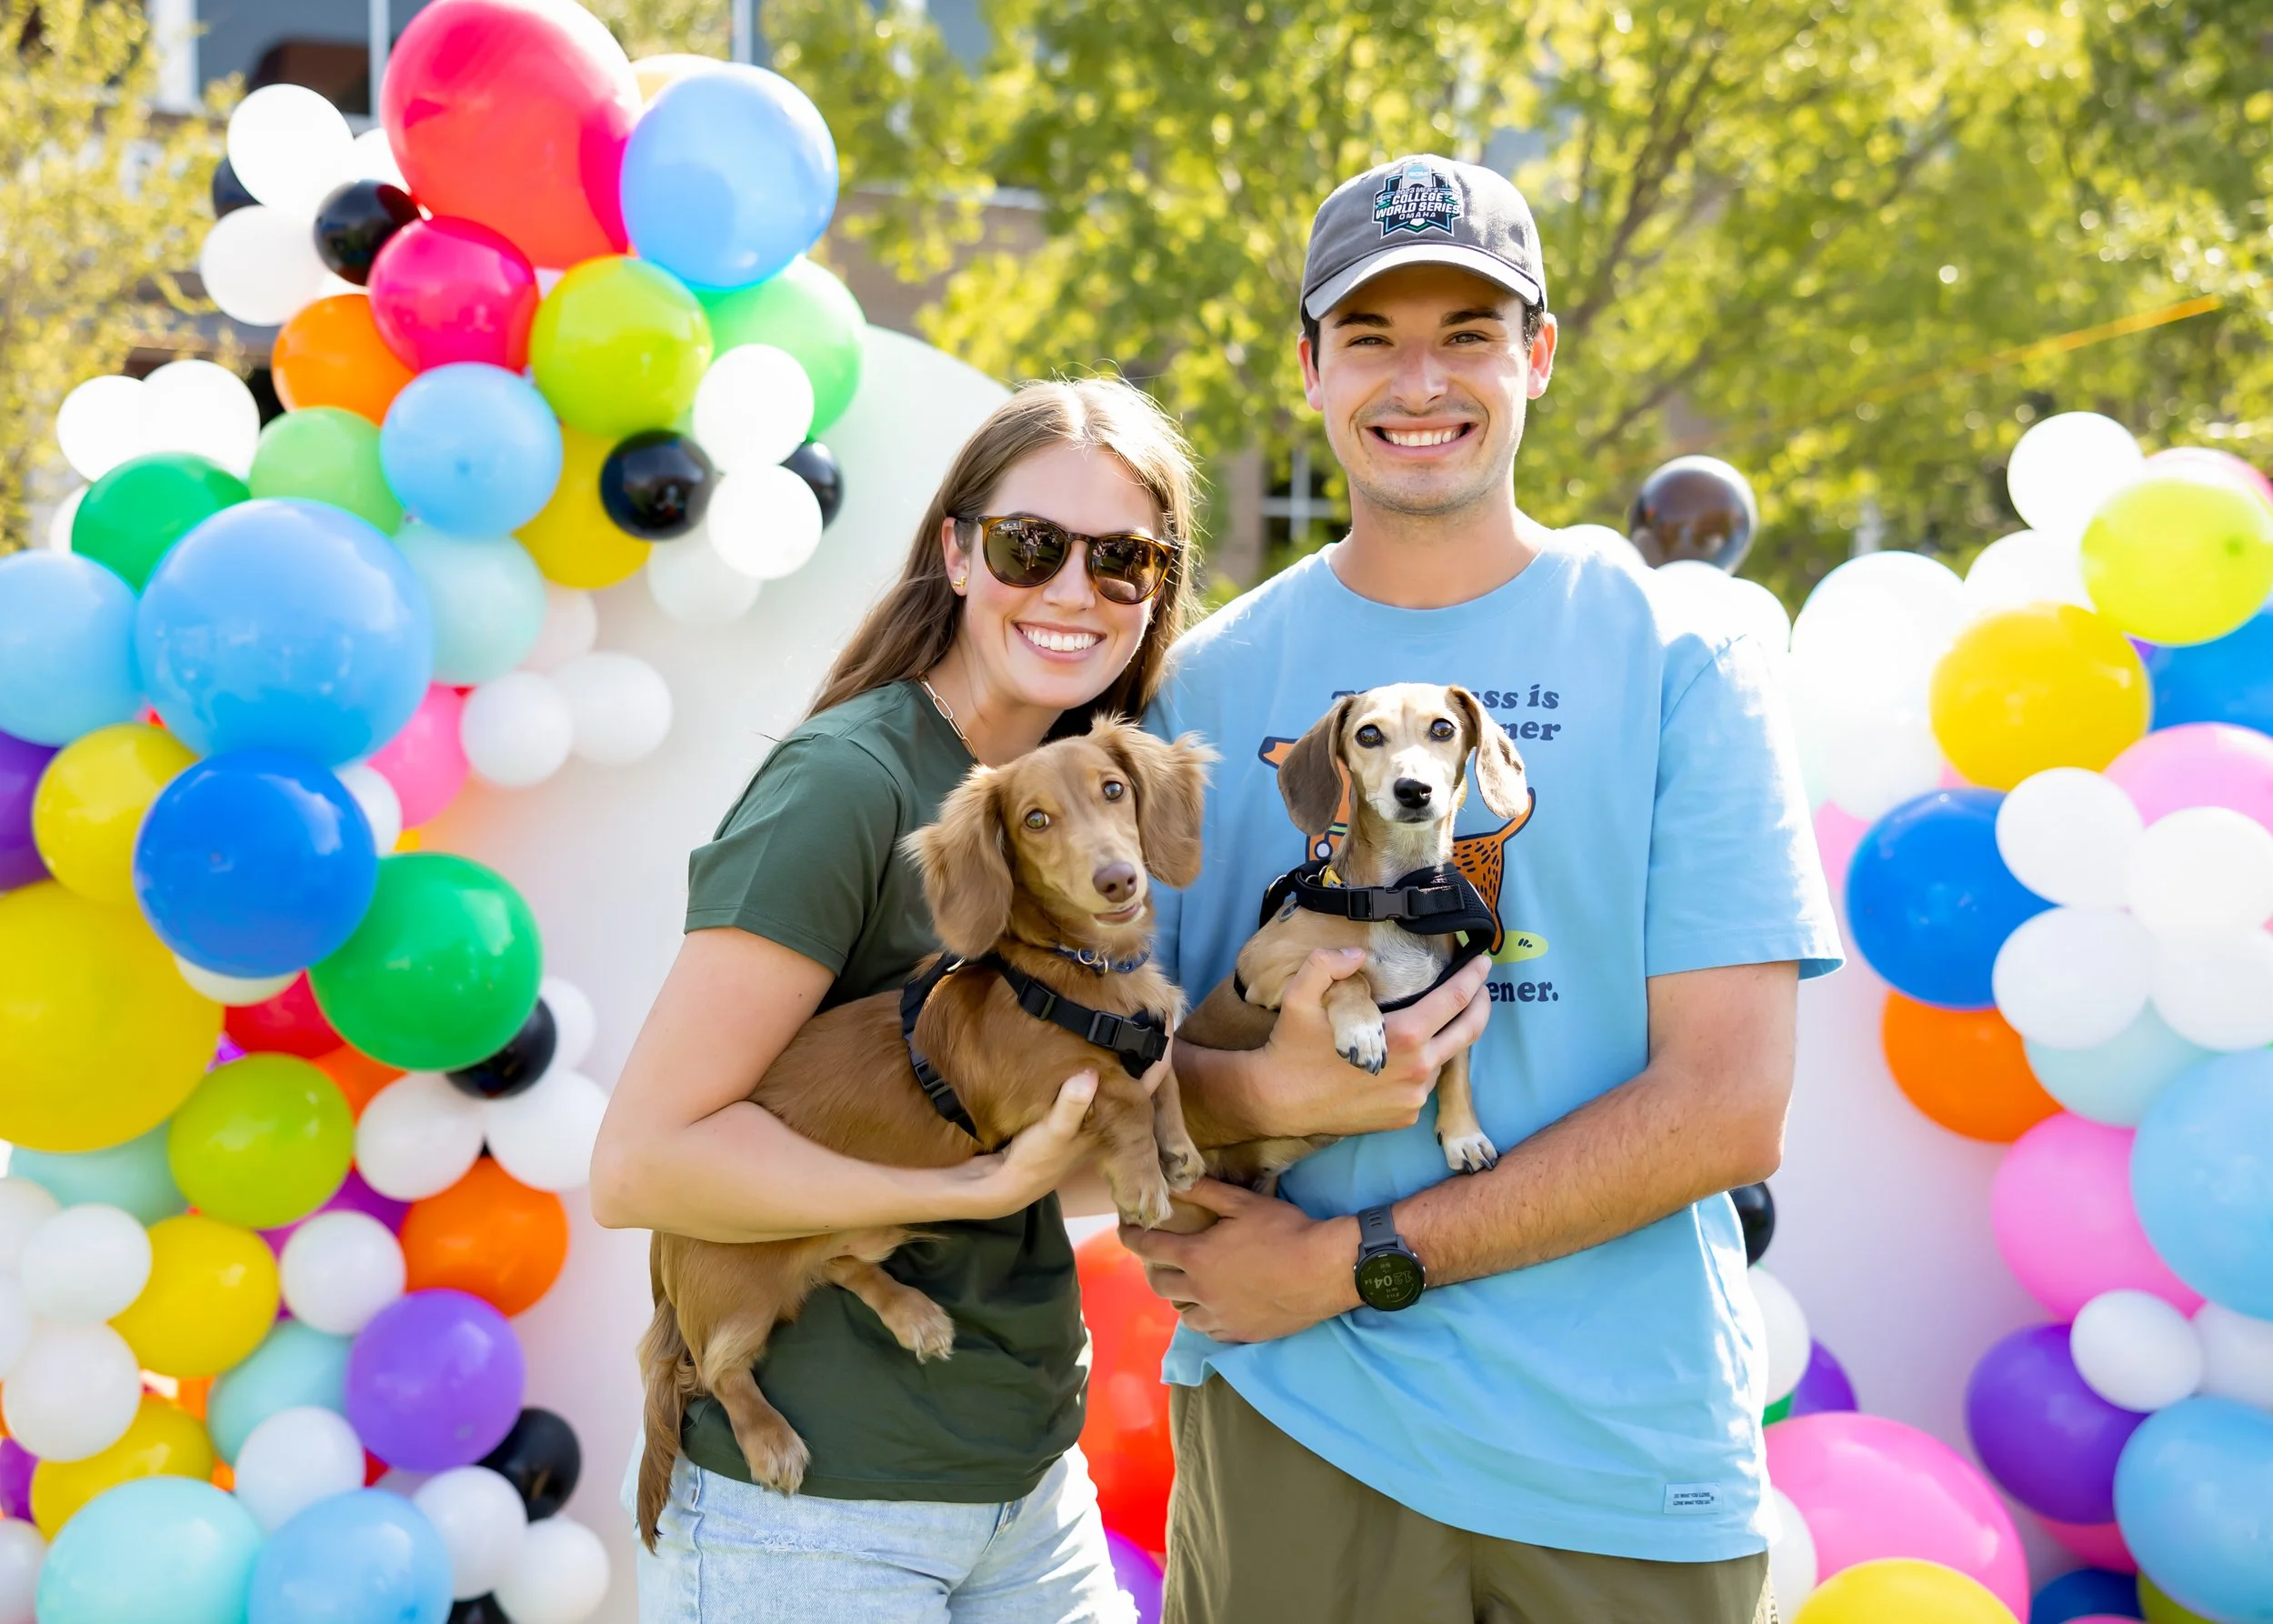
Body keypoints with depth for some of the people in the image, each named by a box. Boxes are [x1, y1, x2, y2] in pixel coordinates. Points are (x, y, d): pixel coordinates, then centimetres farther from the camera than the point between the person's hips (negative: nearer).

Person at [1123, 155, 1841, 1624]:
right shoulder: (1213, 681, 3)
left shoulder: (1682, 667, -3)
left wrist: (1360, 1260, -13)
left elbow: (1729, 1109, -9)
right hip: (1288, 1428, 1)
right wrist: (1273, 1092, -18)